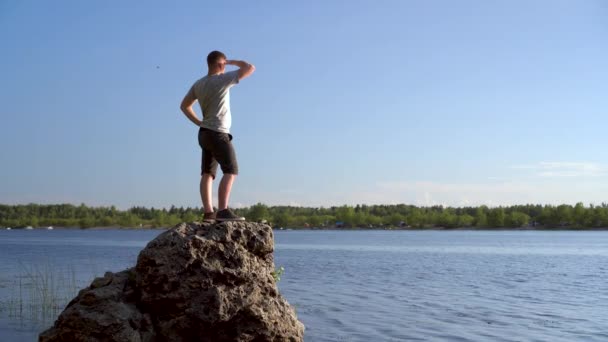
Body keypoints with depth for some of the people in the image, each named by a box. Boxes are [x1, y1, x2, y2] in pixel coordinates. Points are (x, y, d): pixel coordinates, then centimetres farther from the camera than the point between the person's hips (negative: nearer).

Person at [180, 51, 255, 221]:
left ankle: (208, 212, 2)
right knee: (231, 171, -12)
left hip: (205, 133, 8)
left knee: (207, 173, 5)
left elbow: (184, 105, 20)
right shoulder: (222, 80, -11)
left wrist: (198, 122, 16)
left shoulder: (198, 84, 10)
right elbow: (250, 68, -7)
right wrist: (232, 62, 8)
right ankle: (223, 211, -22)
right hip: (218, 133, -8)